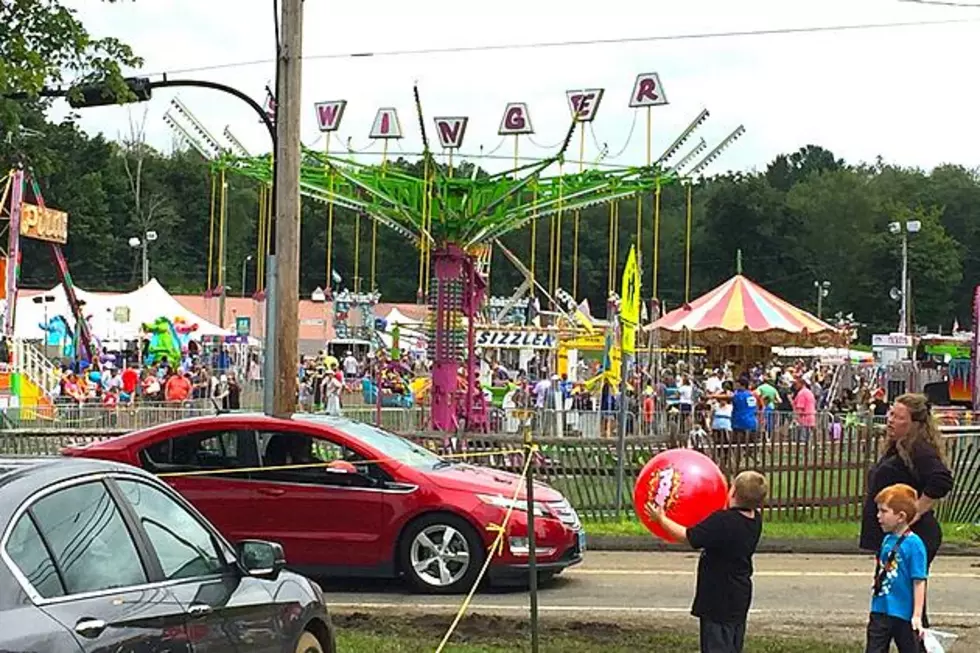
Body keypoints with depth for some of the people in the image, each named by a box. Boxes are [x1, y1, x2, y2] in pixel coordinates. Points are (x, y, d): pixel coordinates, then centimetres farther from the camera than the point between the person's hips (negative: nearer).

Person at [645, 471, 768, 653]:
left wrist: (661, 519, -7)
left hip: (719, 599, -8)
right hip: (739, 596, 8)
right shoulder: (755, 520, -1)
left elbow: (687, 536, -20)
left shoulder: (722, 522, -25)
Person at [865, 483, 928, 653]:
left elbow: (919, 581, -17)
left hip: (904, 615, -7)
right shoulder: (887, 540, 5)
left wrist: (917, 615, -17)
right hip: (880, 612, 7)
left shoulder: (913, 544, -16)